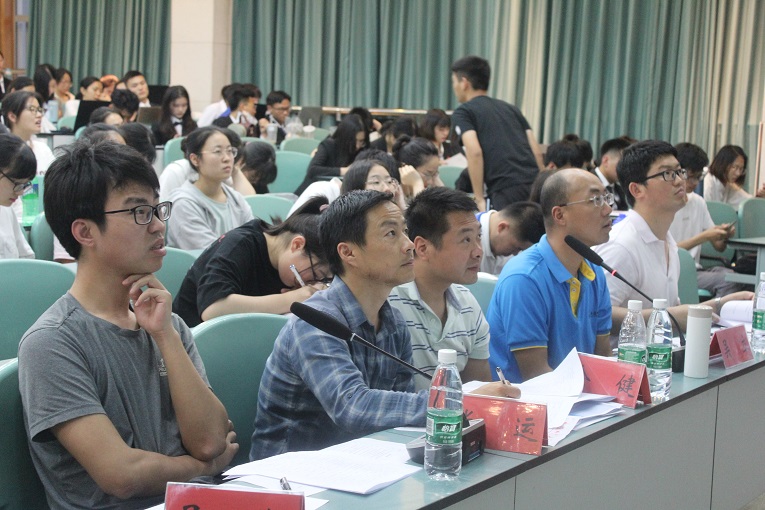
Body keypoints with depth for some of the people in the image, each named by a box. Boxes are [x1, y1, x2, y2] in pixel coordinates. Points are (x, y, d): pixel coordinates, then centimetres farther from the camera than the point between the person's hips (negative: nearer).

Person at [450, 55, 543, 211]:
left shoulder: (462, 113, 9)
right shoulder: (511, 108, 26)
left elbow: (474, 152, -8)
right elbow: (537, 152, 18)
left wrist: (479, 199, -5)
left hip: (506, 191, -5)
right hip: (535, 188, 5)